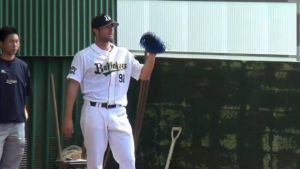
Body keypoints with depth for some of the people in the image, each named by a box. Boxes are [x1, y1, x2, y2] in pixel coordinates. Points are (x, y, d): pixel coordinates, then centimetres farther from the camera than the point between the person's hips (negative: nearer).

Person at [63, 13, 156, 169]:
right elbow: (73, 86, -3)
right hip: (94, 113, -3)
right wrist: (68, 118, -9)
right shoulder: (84, 56, 0)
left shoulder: (124, 54, 12)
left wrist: (151, 54, -5)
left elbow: (144, 75, 12)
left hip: (118, 114, 3)